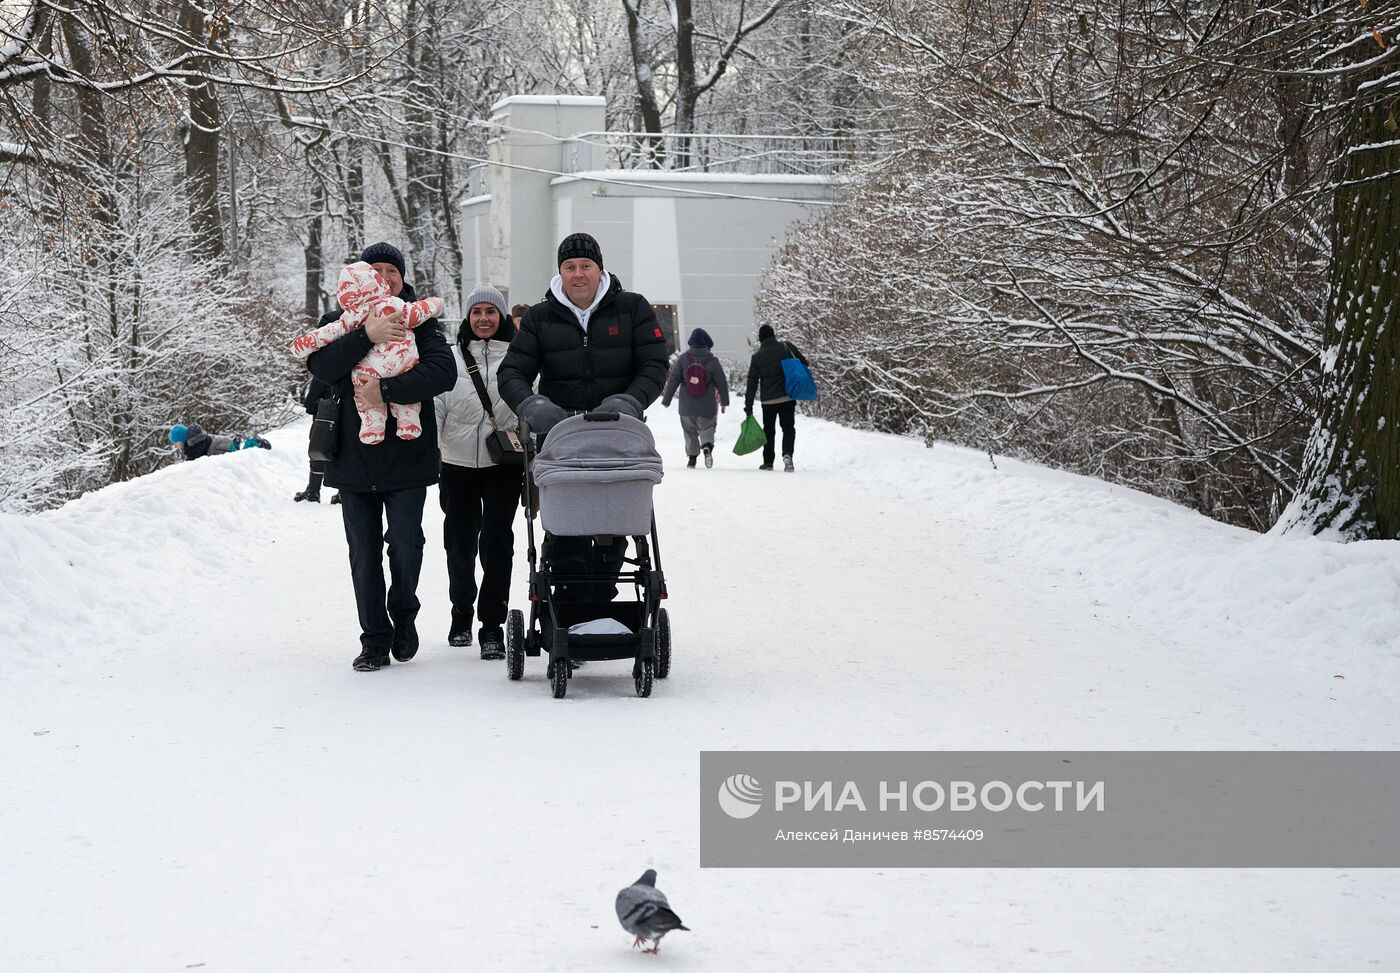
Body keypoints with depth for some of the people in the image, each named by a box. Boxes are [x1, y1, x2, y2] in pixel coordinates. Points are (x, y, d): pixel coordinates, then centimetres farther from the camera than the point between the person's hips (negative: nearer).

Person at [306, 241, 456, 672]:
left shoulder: (421, 321, 2)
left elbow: (443, 372, -14)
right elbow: (321, 366, -11)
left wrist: (386, 390, -23)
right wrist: (366, 335, -24)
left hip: (406, 455, -2)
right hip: (354, 457, 2)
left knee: (406, 545, -3)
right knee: (364, 554, 4)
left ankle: (404, 616, 23)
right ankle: (375, 639, 14)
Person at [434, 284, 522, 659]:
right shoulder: (451, 357, 5)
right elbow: (435, 406, 3)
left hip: (503, 464, -2)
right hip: (458, 465, 2)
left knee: (496, 542, -10)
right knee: (460, 545, 10)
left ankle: (492, 627, -3)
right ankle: (461, 615, 32)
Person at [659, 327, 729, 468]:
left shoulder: (683, 359, -7)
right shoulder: (712, 361, -9)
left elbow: (673, 380, -3)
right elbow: (722, 383, -2)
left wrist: (666, 399, 6)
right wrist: (724, 402, 12)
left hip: (686, 407, 1)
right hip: (707, 407, -1)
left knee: (690, 431, 18)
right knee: (707, 428, 14)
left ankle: (692, 457, 16)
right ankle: (707, 446, -14)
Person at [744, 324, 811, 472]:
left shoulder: (757, 356, 1)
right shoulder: (786, 347, -2)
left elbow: (752, 383, 2)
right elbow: (803, 363, -4)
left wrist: (748, 406, 5)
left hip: (767, 400, 1)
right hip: (787, 397, -1)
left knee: (768, 430, 15)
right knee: (788, 428, 6)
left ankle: (768, 461, 18)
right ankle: (787, 453, -18)